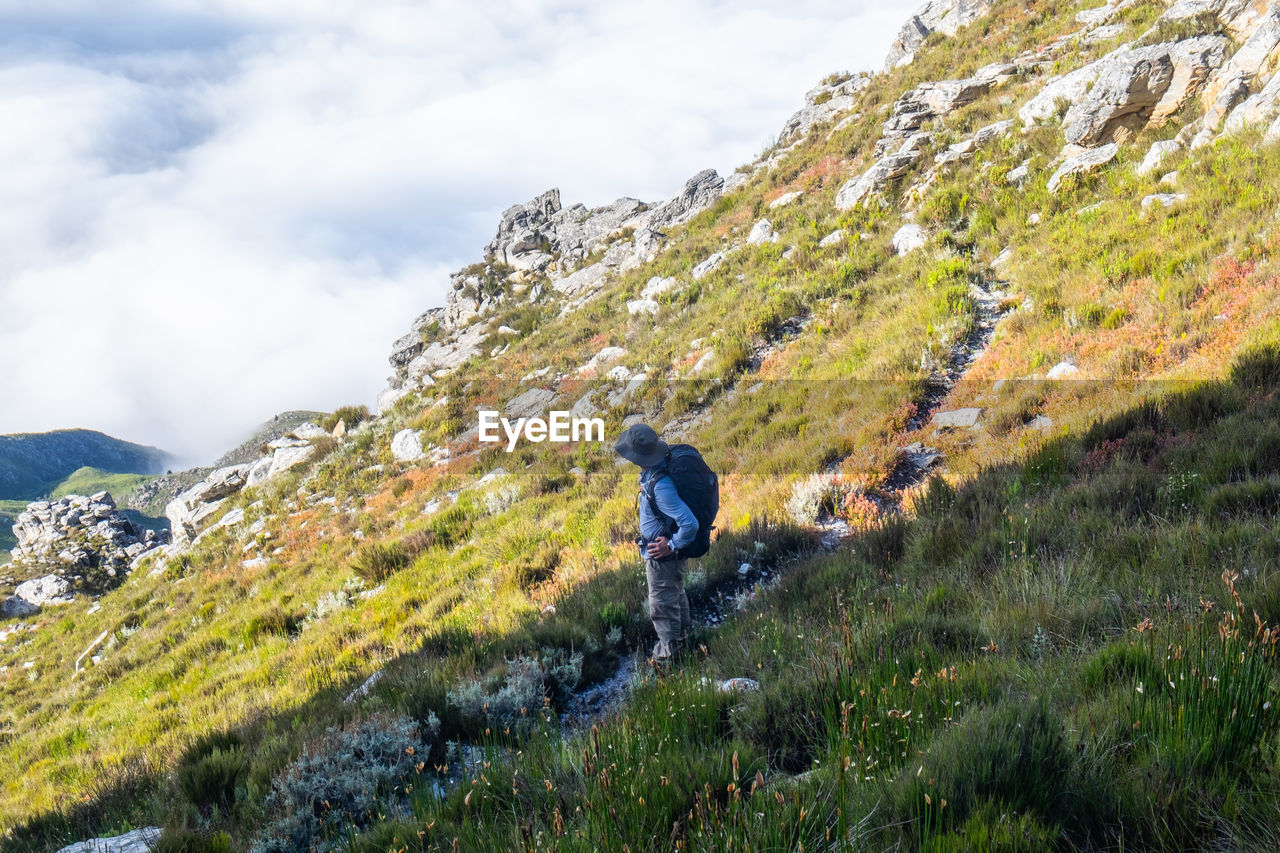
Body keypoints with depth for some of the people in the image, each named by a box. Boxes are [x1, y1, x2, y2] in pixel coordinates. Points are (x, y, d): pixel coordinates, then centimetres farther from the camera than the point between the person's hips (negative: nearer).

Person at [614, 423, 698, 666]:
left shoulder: (661, 486, -37)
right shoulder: (656, 470, -8)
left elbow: (690, 524, -38)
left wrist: (671, 547, -24)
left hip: (662, 557, -10)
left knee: (662, 606, 11)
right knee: (676, 594, 31)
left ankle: (666, 655, 28)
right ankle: (683, 635, 53)